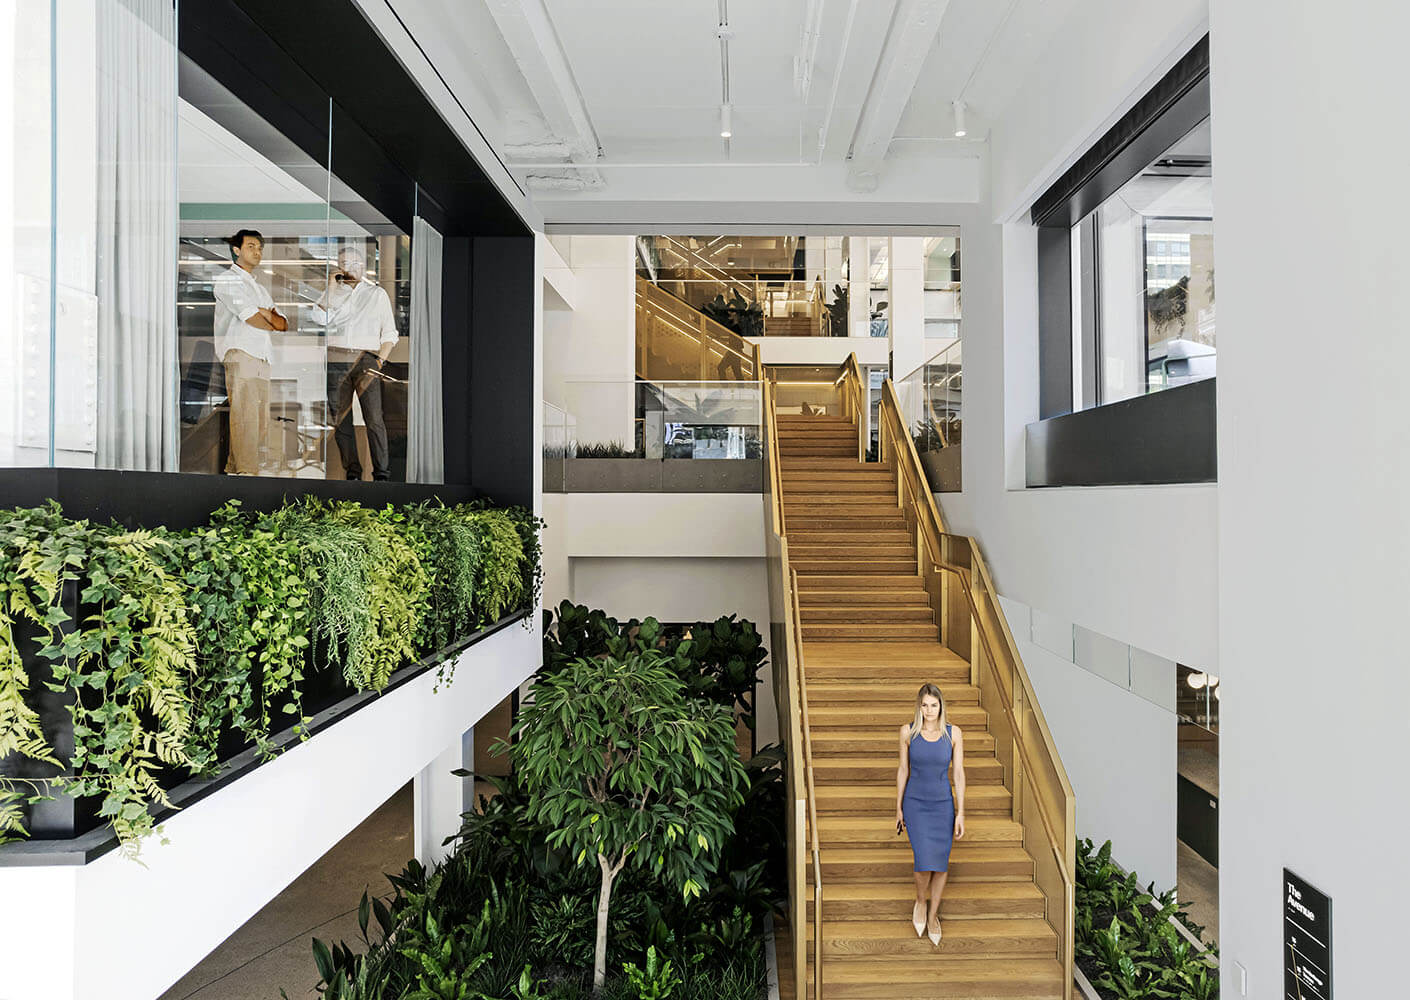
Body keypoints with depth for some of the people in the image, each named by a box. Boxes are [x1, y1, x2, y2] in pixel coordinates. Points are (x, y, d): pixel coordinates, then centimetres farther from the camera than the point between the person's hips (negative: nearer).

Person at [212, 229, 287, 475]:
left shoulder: (260, 288, 30)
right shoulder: (227, 280, 5)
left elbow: (283, 324, 17)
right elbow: (252, 319, -8)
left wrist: (263, 313, -2)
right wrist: (272, 324, 11)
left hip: (262, 358, 8)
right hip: (240, 354, -8)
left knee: (260, 424, 3)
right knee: (245, 417, -16)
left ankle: (233, 470, 10)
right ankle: (247, 472, -19)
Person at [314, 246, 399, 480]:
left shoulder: (378, 293, 16)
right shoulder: (333, 292, 20)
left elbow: (389, 333, 11)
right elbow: (319, 318, 2)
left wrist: (380, 360, -2)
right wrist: (331, 288, 2)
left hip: (366, 359, -2)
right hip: (335, 361, 2)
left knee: (374, 419, -13)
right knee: (340, 420, 0)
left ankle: (382, 474, -12)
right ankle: (352, 473, 5)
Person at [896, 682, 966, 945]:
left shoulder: (954, 733, -6)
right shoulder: (908, 731, -6)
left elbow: (958, 773, -2)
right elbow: (903, 770, 2)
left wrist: (960, 813, -4)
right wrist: (898, 808, 4)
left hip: (943, 804, 1)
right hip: (915, 804, -1)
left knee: (941, 864, 5)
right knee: (924, 861, -11)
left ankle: (933, 916, 27)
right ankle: (920, 902, 20)